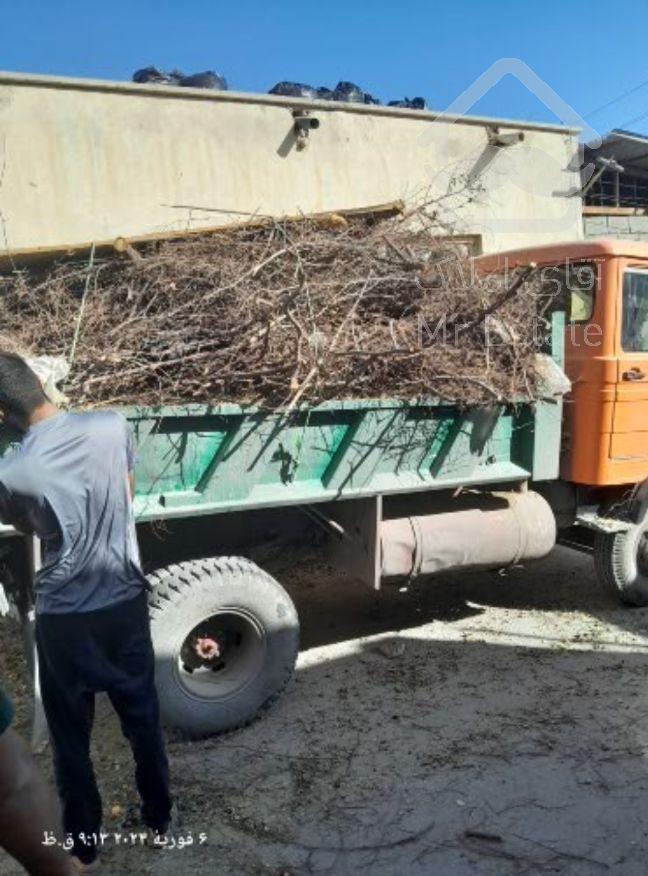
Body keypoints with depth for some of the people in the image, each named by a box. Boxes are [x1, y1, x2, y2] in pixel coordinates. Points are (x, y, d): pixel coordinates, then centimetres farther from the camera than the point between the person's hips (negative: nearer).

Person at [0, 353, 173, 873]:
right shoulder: (112, 426, -11)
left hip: (64, 617, -3)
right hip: (126, 601, 3)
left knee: (70, 737, 18)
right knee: (143, 718, 21)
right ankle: (160, 819, 40)